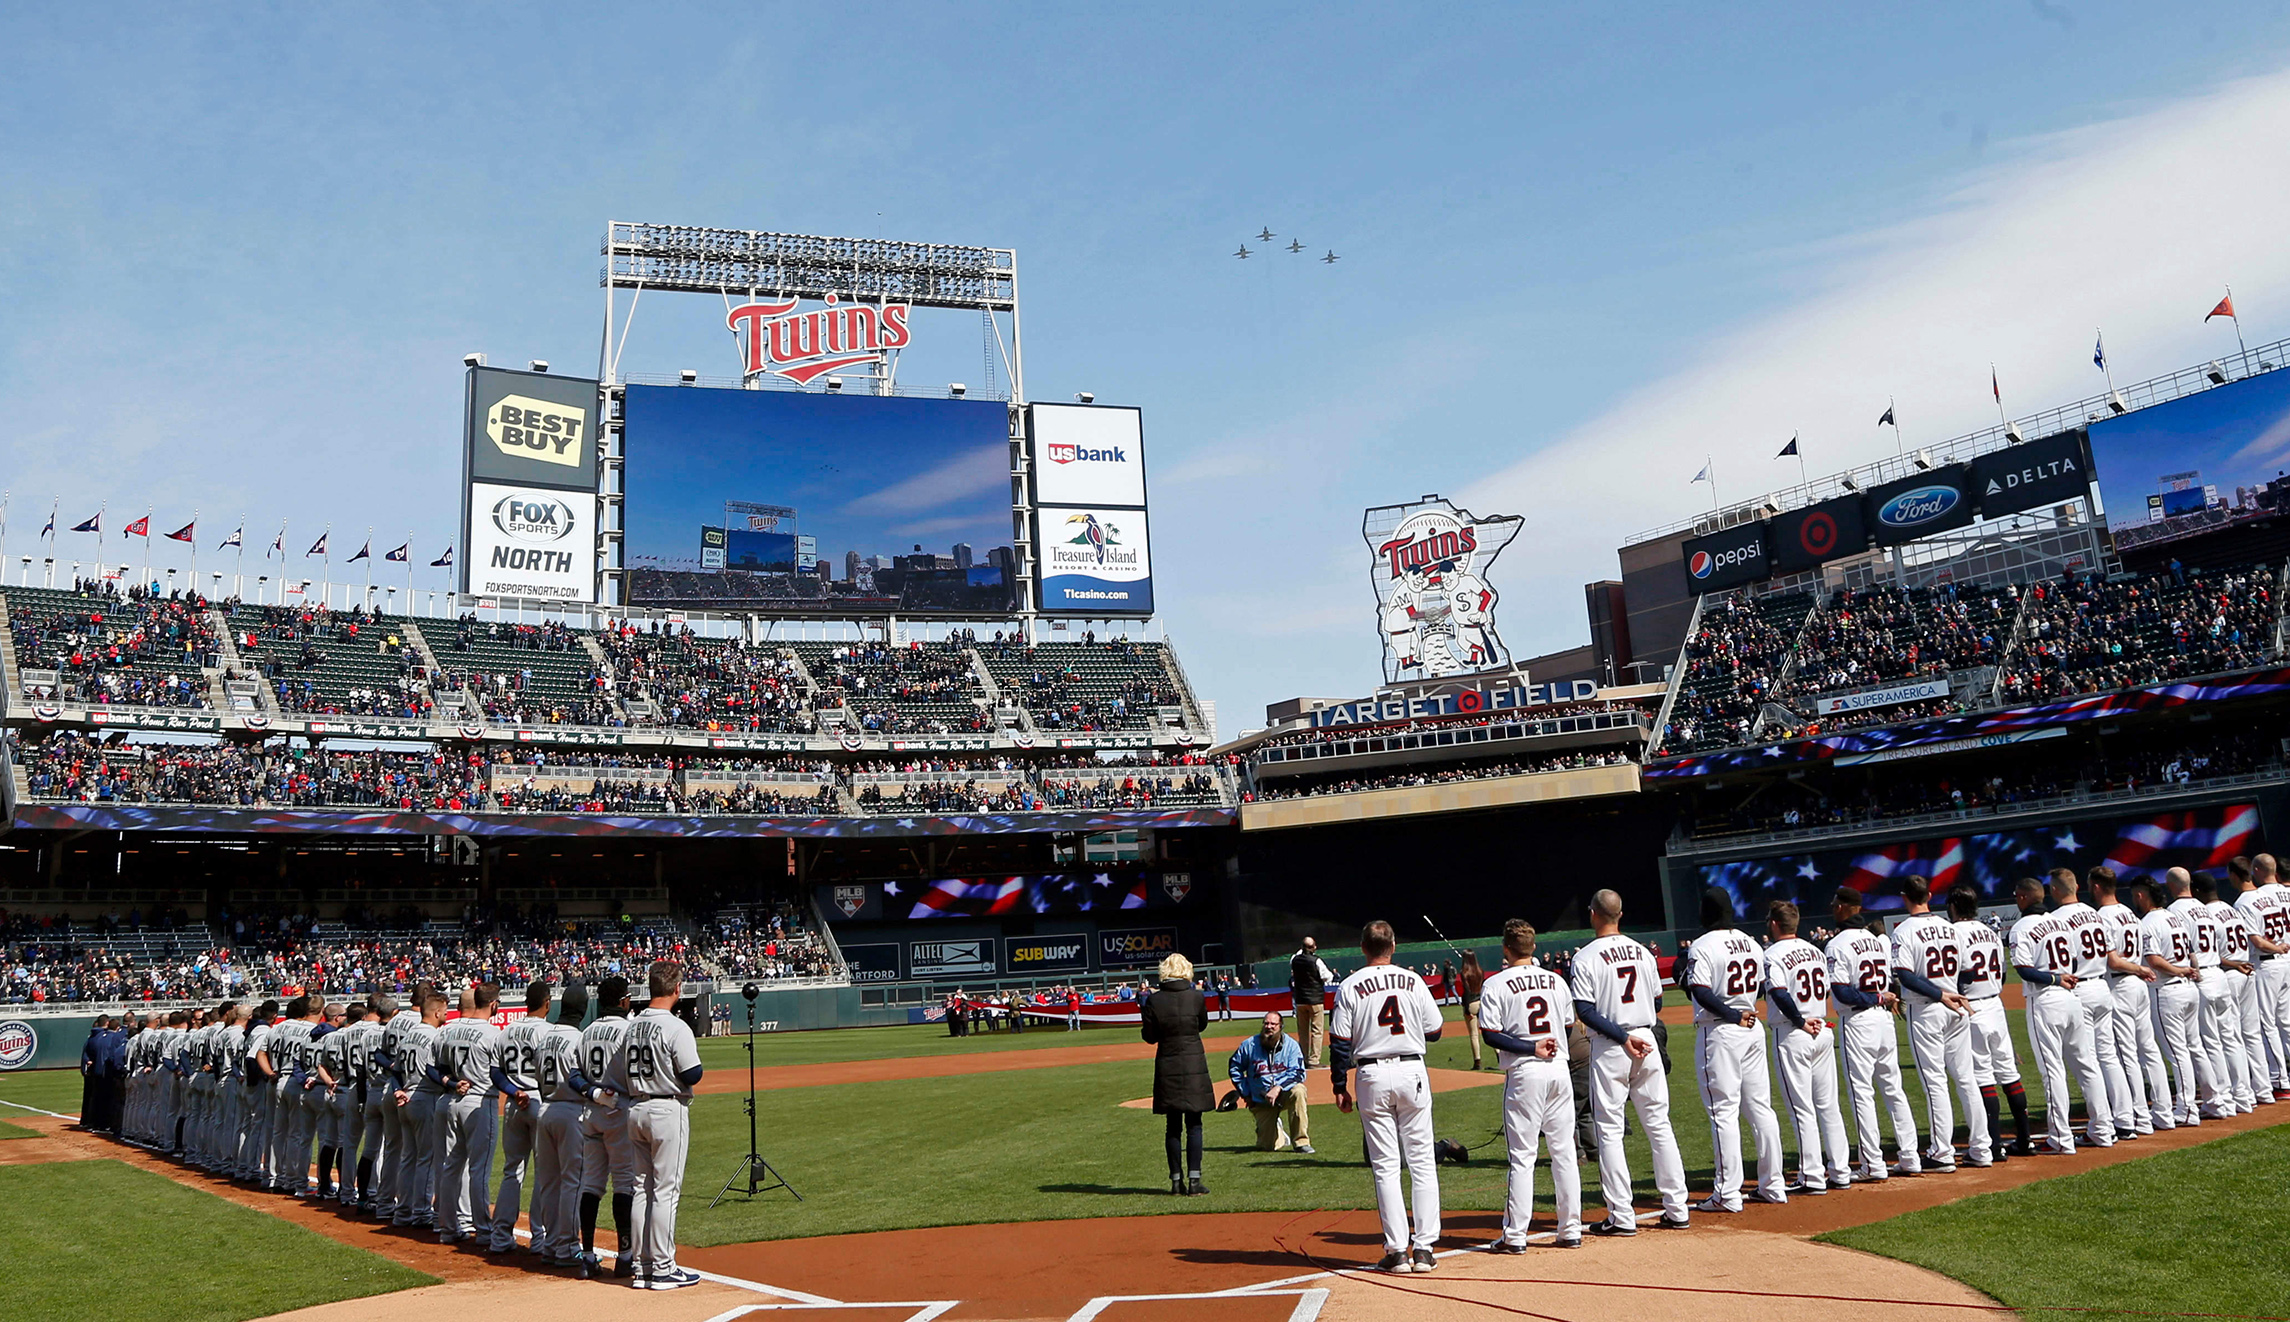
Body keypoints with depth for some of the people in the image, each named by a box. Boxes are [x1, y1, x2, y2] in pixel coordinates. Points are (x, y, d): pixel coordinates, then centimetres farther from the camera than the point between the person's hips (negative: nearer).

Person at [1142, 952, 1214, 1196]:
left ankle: (1177, 1181, 12)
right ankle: (1194, 1180, 0)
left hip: (1167, 1068, 1)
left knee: (1173, 1125, 9)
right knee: (1193, 1124, 4)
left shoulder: (1155, 1001, -7)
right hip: (1194, 1065, -1)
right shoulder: (1196, 997, -6)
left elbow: (1150, 1036, -1)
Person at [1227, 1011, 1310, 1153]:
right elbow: (1234, 1067, 8)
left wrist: (1278, 1088, -30)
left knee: (1298, 1091, -36)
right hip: (1261, 1101, 1)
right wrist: (1245, 1093, 3)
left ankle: (1301, 1142, -24)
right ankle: (1278, 1133, 31)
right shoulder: (1249, 1045, -4)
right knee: (1267, 1146, -8)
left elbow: (1297, 1072, -16)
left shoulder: (1291, 1045, -6)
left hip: (1284, 1094, -1)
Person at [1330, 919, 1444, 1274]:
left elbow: (1340, 1043, -4)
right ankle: (1424, 1248, 6)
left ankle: (1397, 1250, 3)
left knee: (1385, 1165, 4)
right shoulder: (1413, 980, 0)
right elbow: (1433, 1032, 5)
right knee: (1422, 1161, 7)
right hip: (1412, 1072, 1)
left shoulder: (1350, 986, -4)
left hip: (1373, 1076, -1)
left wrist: (1340, 1087, 4)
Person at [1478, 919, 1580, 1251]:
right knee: (1564, 1152, 10)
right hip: (1560, 1069, 4)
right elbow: (1568, 1027, 15)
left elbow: (1490, 1035, -11)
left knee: (1522, 1156, -1)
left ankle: (1515, 1236, 1)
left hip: (1524, 1073, -4)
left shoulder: (1495, 984, -5)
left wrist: (1531, 1048, -10)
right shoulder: (1556, 980, 9)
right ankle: (1571, 1230, 14)